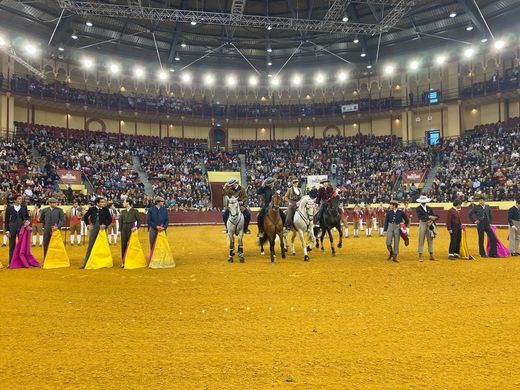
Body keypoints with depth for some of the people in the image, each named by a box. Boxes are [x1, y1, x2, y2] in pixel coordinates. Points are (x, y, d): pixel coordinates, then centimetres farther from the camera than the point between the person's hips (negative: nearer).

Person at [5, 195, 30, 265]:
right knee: (12, 246, 6)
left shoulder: (24, 207, 3)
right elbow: (6, 220, 2)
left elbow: (27, 217, 12)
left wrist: (28, 221, -10)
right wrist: (7, 230, -4)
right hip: (12, 228, -1)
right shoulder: (9, 208, -1)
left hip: (22, 228, 1)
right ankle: (11, 262, 14)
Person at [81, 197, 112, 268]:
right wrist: (87, 225, 4)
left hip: (102, 229, 0)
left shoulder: (105, 210, -2)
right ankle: (85, 262, 7)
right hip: (93, 228, 0)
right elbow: (85, 217, 14)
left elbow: (110, 219, 5)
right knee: (90, 245, 2)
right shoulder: (92, 209, 0)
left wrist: (105, 225, -9)